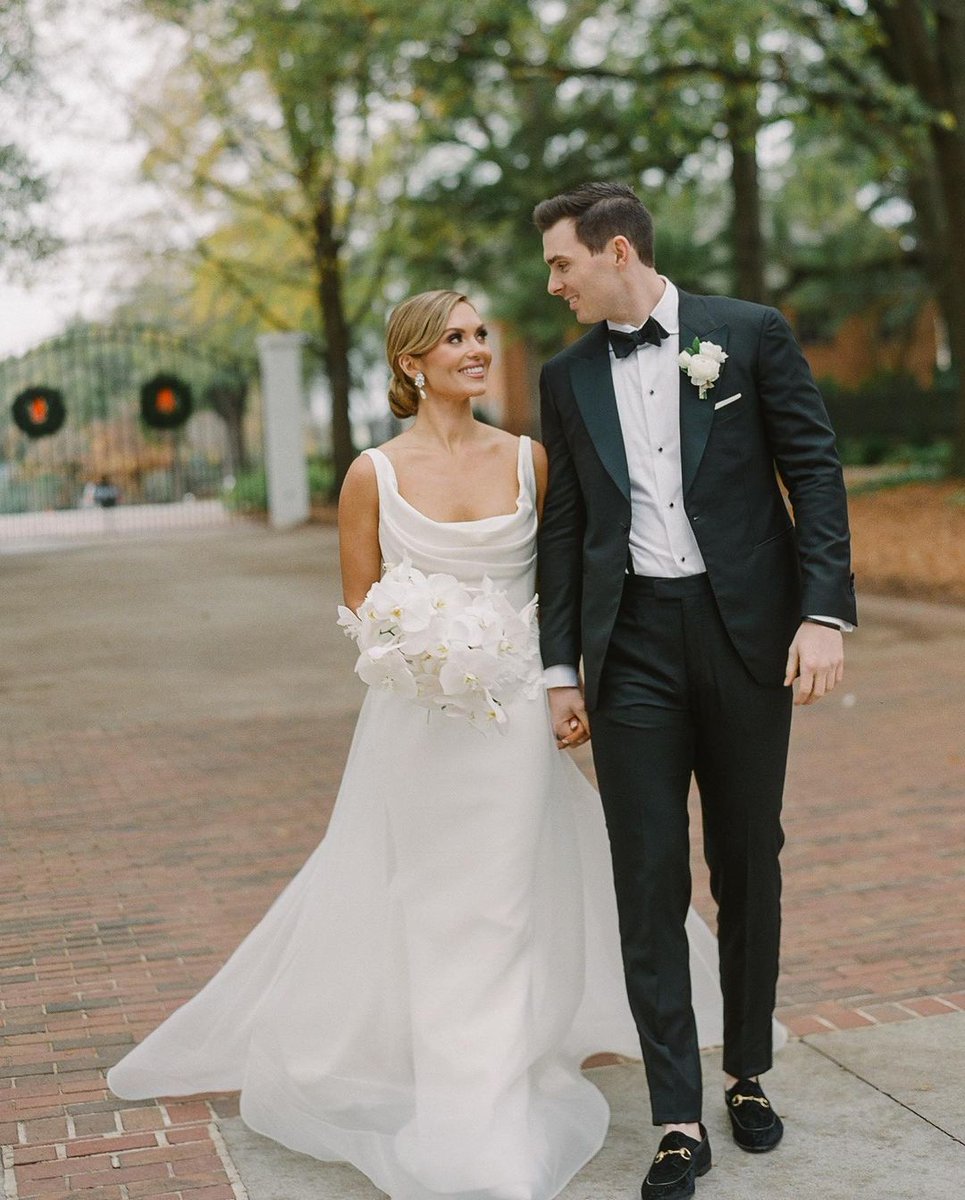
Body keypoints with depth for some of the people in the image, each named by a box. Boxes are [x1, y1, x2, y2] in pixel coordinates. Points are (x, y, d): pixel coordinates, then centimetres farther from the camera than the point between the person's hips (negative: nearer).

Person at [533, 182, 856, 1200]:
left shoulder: (752, 334, 1)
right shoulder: (567, 378, 10)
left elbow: (815, 474, -2)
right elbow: (563, 529, 12)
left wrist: (824, 613, -12)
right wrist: (561, 668, 8)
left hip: (746, 630, -1)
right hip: (632, 646, 2)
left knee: (748, 867, 10)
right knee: (649, 880, -1)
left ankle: (748, 1074, 28)